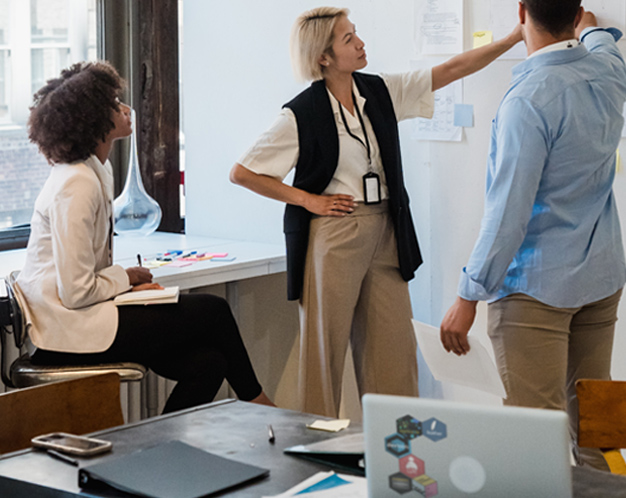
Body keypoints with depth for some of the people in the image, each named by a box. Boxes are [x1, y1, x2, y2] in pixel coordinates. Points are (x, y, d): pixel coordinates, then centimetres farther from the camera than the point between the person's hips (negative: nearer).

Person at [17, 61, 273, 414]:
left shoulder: (97, 172, 12)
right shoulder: (76, 185, -19)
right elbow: (76, 291, -22)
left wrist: (128, 280, 4)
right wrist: (126, 278, -7)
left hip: (80, 315, 9)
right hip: (67, 331, -9)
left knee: (207, 362, -5)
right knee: (213, 311, -4)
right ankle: (254, 399, 18)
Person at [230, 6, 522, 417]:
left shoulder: (381, 92, 6)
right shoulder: (302, 114, -9)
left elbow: (452, 69, 7)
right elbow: (241, 173, -7)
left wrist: (515, 38, 0)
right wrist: (306, 199, -7)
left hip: (384, 233, 5)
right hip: (332, 235, -5)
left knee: (394, 346, 5)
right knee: (326, 344, 1)